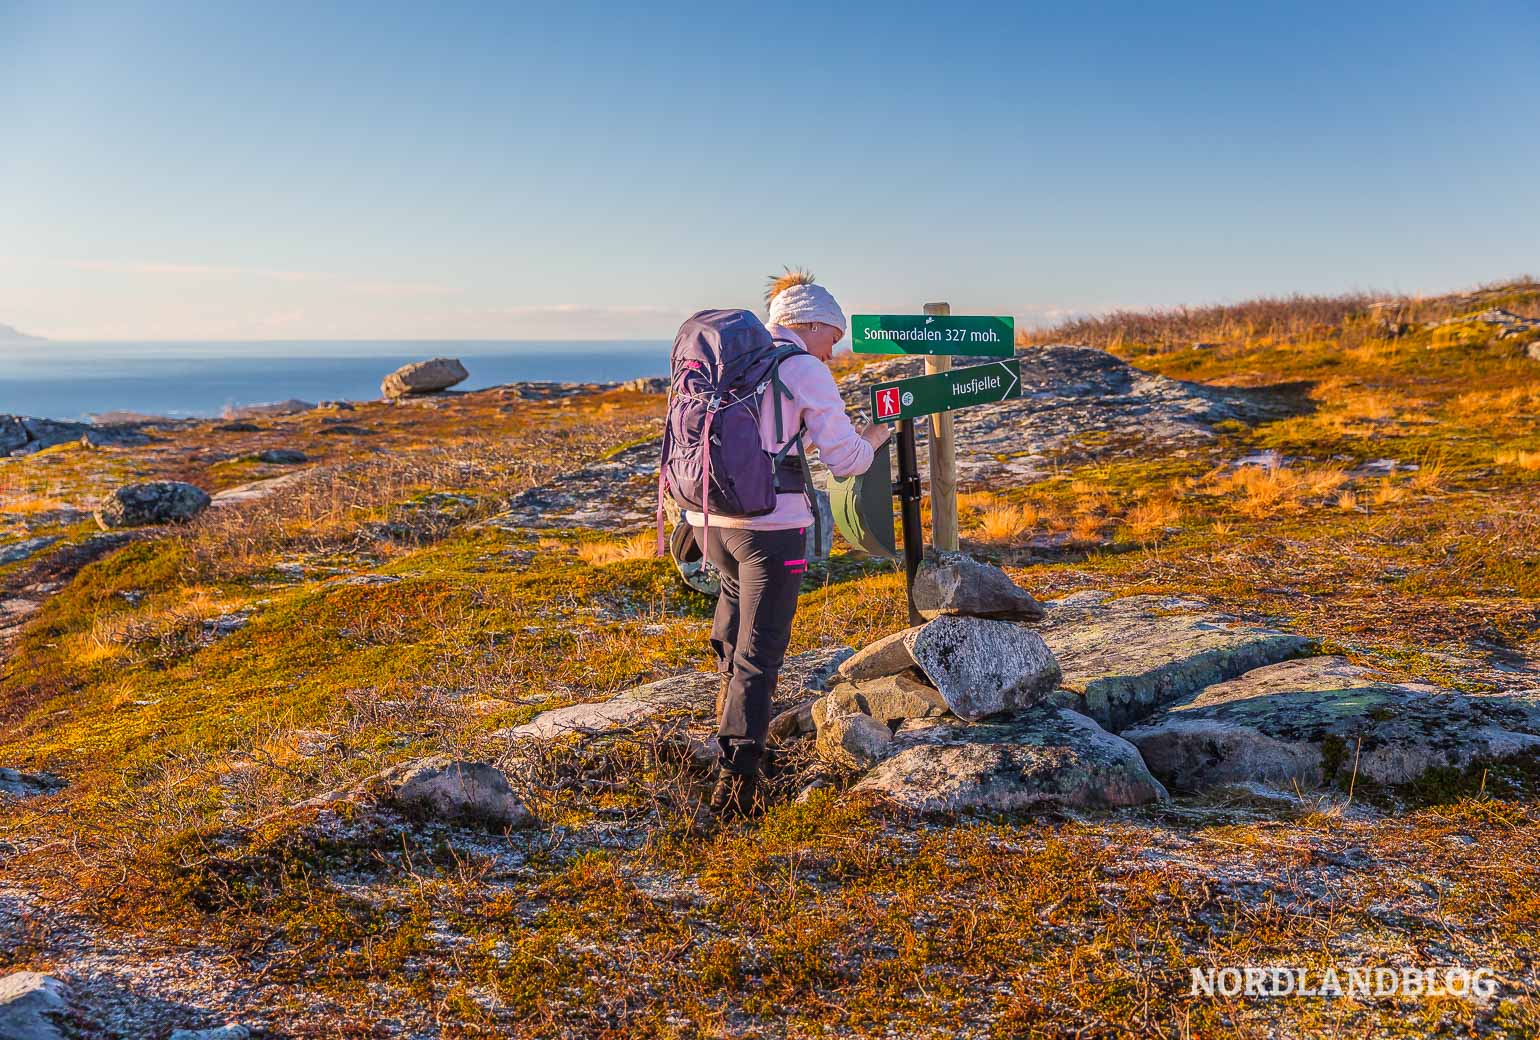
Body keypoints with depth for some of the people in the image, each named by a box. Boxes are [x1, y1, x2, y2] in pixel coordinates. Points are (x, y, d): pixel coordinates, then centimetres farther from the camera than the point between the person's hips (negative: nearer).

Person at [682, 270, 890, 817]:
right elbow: (845, 459, -4)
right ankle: (737, 768, -8)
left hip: (708, 515, 6)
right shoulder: (807, 371, -3)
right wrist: (872, 439, 17)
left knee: (736, 587, 33)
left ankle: (730, 689, 38)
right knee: (761, 649, -2)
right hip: (770, 523, -6)